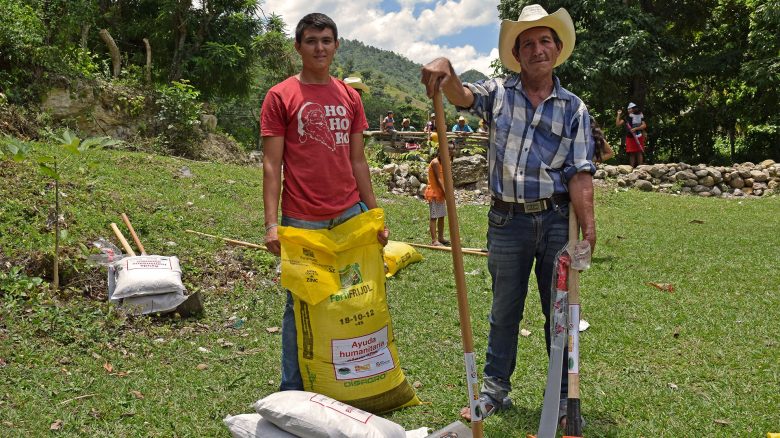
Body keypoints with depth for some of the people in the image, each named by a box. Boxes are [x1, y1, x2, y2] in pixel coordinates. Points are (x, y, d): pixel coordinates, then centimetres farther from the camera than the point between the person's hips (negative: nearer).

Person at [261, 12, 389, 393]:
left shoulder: (349, 97, 11)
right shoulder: (280, 96, -1)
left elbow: (358, 161, 14)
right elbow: (271, 164, -5)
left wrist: (375, 215, 11)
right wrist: (271, 224, -12)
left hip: (350, 216, 4)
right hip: (302, 221, -4)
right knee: (300, 306, 5)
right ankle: (292, 390, 21)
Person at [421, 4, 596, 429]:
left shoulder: (574, 108, 3)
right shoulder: (498, 93, 4)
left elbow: (579, 173, -2)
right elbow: (460, 95, -15)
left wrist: (587, 225, -13)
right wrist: (445, 68, -38)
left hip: (557, 219, 0)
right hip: (507, 219, 0)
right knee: (504, 311, 13)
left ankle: (562, 398, 24)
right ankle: (494, 390, 29)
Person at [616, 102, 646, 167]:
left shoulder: (640, 116, 1)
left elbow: (644, 125, -7)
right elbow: (617, 124, 1)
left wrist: (635, 128, -19)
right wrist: (619, 115, -3)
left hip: (638, 138, -2)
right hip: (630, 137, 2)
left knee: (639, 152, -2)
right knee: (631, 153, 1)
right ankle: (632, 168, 2)